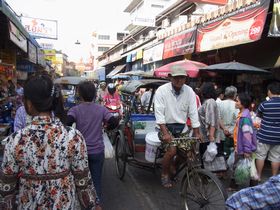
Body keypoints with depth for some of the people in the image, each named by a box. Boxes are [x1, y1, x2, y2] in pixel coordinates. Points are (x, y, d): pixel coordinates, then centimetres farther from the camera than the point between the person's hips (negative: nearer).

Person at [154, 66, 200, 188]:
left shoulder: (189, 91, 0)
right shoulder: (162, 90, -10)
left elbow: (193, 113, 1)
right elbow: (159, 112, -16)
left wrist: (196, 133, -3)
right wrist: (165, 132, -25)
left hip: (182, 127, 4)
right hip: (166, 126, -4)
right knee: (172, 149, -23)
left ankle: (173, 169, 27)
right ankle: (164, 174, 5)